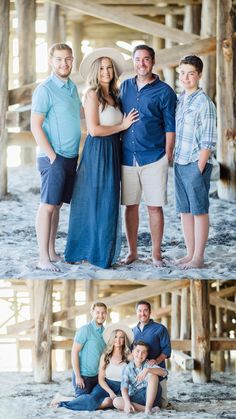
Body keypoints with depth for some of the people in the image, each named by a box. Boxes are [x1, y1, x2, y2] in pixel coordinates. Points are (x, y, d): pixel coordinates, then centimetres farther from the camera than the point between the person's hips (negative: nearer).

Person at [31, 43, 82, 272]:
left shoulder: (72, 87, 12)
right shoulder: (45, 89, -10)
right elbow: (35, 126, -14)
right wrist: (52, 156, -16)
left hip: (71, 157, 7)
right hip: (54, 158, -7)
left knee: (57, 204, 11)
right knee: (48, 205, -7)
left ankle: (52, 252, 17)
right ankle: (43, 258, -6)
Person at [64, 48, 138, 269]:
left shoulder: (112, 95, 15)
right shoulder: (93, 94, -9)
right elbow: (94, 129, -16)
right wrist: (122, 126, -8)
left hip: (111, 151, 8)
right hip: (97, 151, -8)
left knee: (107, 202, 10)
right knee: (98, 201, -4)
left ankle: (101, 251, 15)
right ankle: (96, 253, 4)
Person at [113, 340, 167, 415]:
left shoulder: (148, 364, 2)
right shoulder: (128, 369, 5)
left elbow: (164, 372, -17)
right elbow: (124, 388, -7)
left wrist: (147, 370, -34)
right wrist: (127, 403, -27)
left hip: (150, 396, -1)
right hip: (135, 399, 1)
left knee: (153, 375, -24)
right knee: (116, 401, -25)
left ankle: (148, 407, -28)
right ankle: (145, 408, -30)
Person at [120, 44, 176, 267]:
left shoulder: (164, 91, -1)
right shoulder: (125, 86, 11)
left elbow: (170, 127, -1)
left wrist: (168, 157, -7)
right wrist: (118, 151, 11)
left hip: (154, 158, -4)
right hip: (127, 157, 4)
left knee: (154, 206, -1)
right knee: (130, 205, 7)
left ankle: (156, 253, 7)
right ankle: (132, 251, 17)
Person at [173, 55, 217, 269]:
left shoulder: (204, 102, -10)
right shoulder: (179, 99, 11)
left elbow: (208, 141, -12)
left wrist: (199, 169, -15)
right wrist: (171, 160, 9)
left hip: (196, 164, -7)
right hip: (180, 163, 7)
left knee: (199, 211, -1)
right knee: (184, 210, 11)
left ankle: (198, 257, 4)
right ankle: (190, 253, 19)